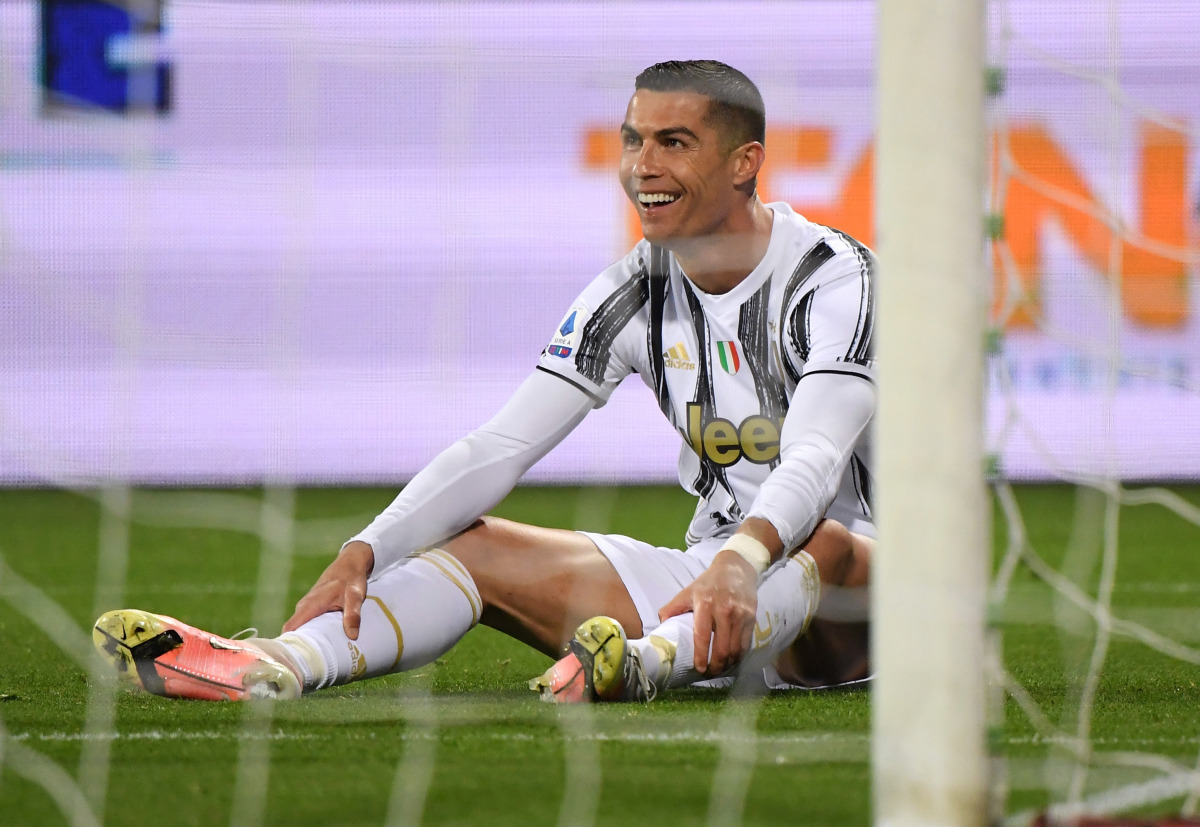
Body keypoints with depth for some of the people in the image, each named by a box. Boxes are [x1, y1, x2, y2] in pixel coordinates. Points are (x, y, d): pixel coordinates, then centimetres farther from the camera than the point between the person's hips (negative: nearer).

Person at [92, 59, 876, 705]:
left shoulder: (835, 278, -15)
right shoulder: (635, 294, 3)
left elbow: (813, 461, -31)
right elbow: (500, 446, -2)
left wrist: (741, 561, -52)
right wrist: (363, 553, -17)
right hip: (708, 576, 6)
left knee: (815, 541, -40)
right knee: (475, 544, -9)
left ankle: (647, 663, -67)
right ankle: (274, 664, -34)